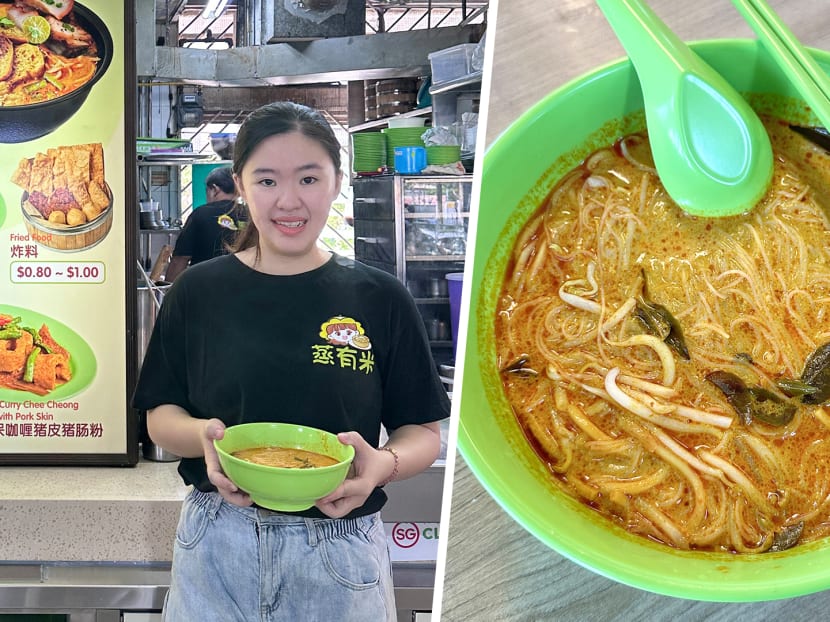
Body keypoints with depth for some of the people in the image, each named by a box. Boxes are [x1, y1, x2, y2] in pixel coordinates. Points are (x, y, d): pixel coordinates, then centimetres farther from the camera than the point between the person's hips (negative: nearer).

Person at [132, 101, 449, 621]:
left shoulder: (381, 298, -3)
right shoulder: (198, 292, 0)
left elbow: (424, 431, 0)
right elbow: (161, 416, 5)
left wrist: (383, 465, -21)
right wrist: (203, 435, -17)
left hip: (341, 555, 0)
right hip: (218, 548, 1)